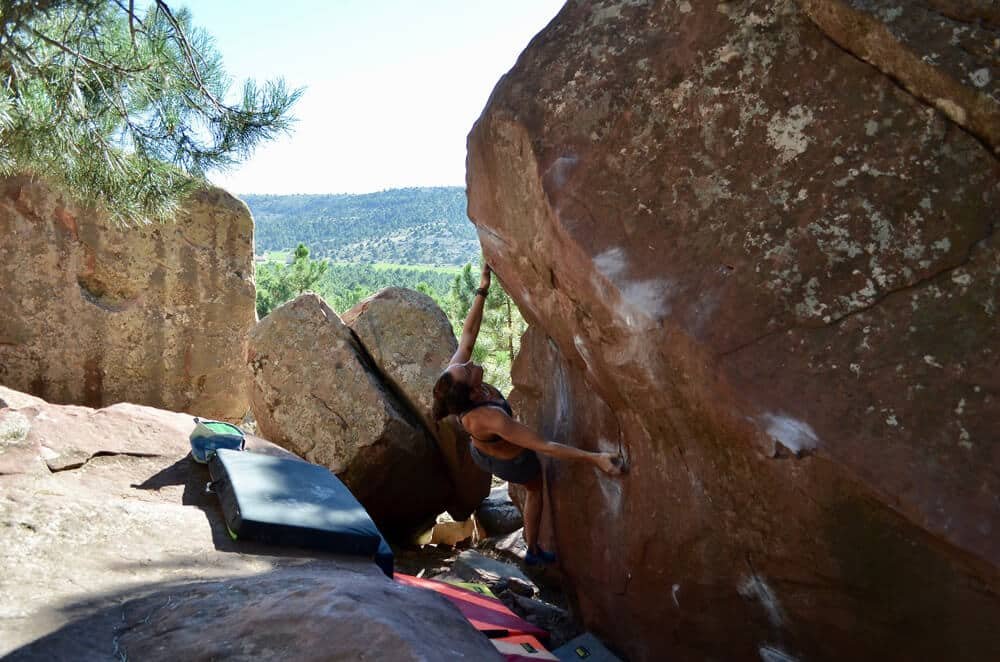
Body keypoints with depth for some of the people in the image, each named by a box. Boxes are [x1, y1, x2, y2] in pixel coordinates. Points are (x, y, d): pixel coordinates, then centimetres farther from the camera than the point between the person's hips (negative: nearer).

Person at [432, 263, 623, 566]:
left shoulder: (453, 379, -30)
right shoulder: (489, 419, -47)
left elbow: (467, 334, -17)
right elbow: (544, 446, -46)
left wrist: (483, 289, -20)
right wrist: (594, 458, -48)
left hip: (481, 452, 7)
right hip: (512, 461, -7)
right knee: (535, 488, 27)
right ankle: (534, 550, 46)